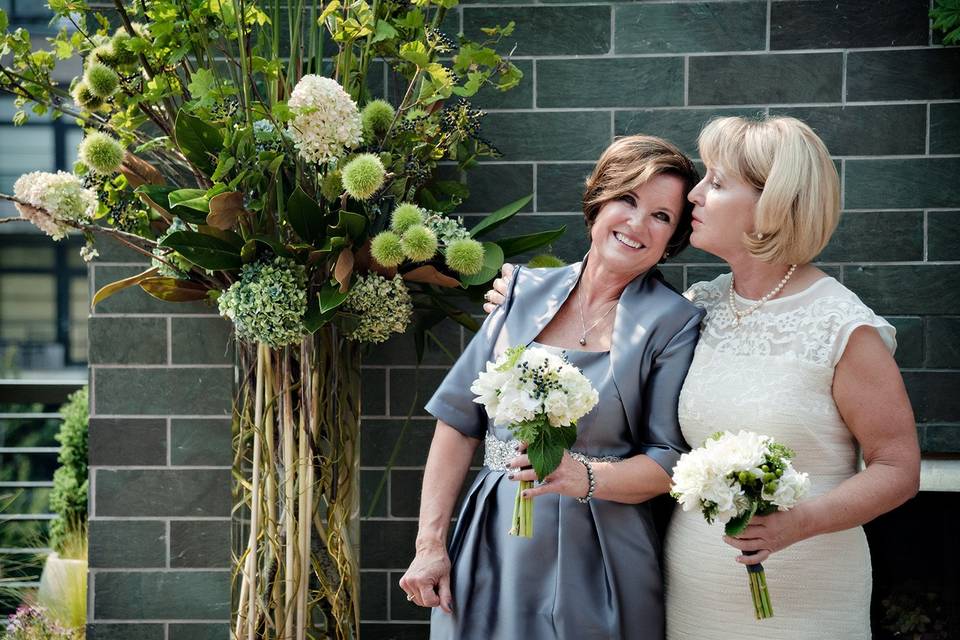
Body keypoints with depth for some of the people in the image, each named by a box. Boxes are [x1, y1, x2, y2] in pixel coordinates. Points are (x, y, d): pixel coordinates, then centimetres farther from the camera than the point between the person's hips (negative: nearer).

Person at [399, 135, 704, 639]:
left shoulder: (673, 323, -6)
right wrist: (430, 544, -2)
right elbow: (460, 419, 2)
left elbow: (671, 462, -7)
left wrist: (584, 477, -25)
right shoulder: (527, 291, 2)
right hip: (493, 550, 3)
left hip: (595, 562, -3)